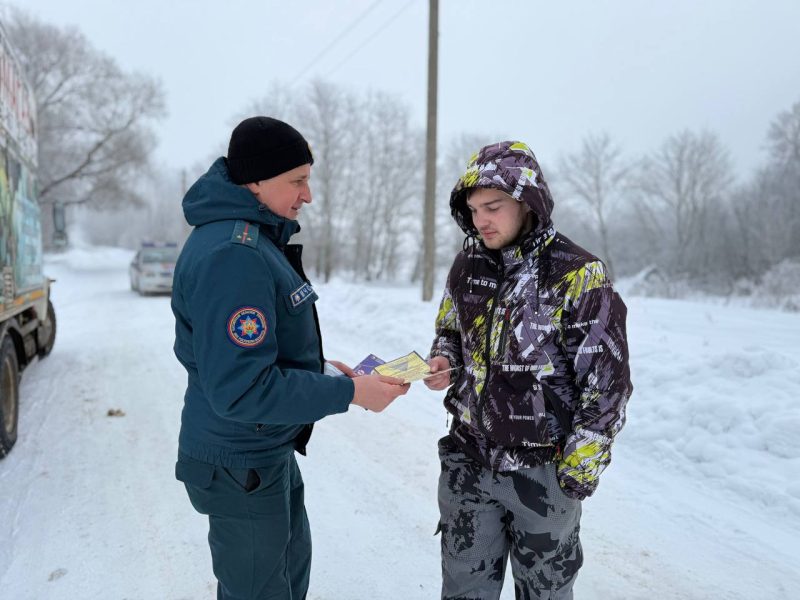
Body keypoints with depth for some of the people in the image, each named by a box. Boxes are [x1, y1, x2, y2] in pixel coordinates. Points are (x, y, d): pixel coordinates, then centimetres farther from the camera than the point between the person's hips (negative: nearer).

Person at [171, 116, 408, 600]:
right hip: (240, 467, -10)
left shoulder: (255, 238, 6)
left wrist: (326, 376, 7)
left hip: (270, 449, 10)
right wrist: (350, 392, -24)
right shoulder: (233, 255, -27)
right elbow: (241, 390, -30)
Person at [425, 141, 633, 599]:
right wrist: (445, 363, -5)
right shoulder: (468, 266, 3)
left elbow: (608, 382, -12)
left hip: (544, 471, -4)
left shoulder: (579, 275, -14)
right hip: (468, 462, 5)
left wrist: (581, 466, -11)